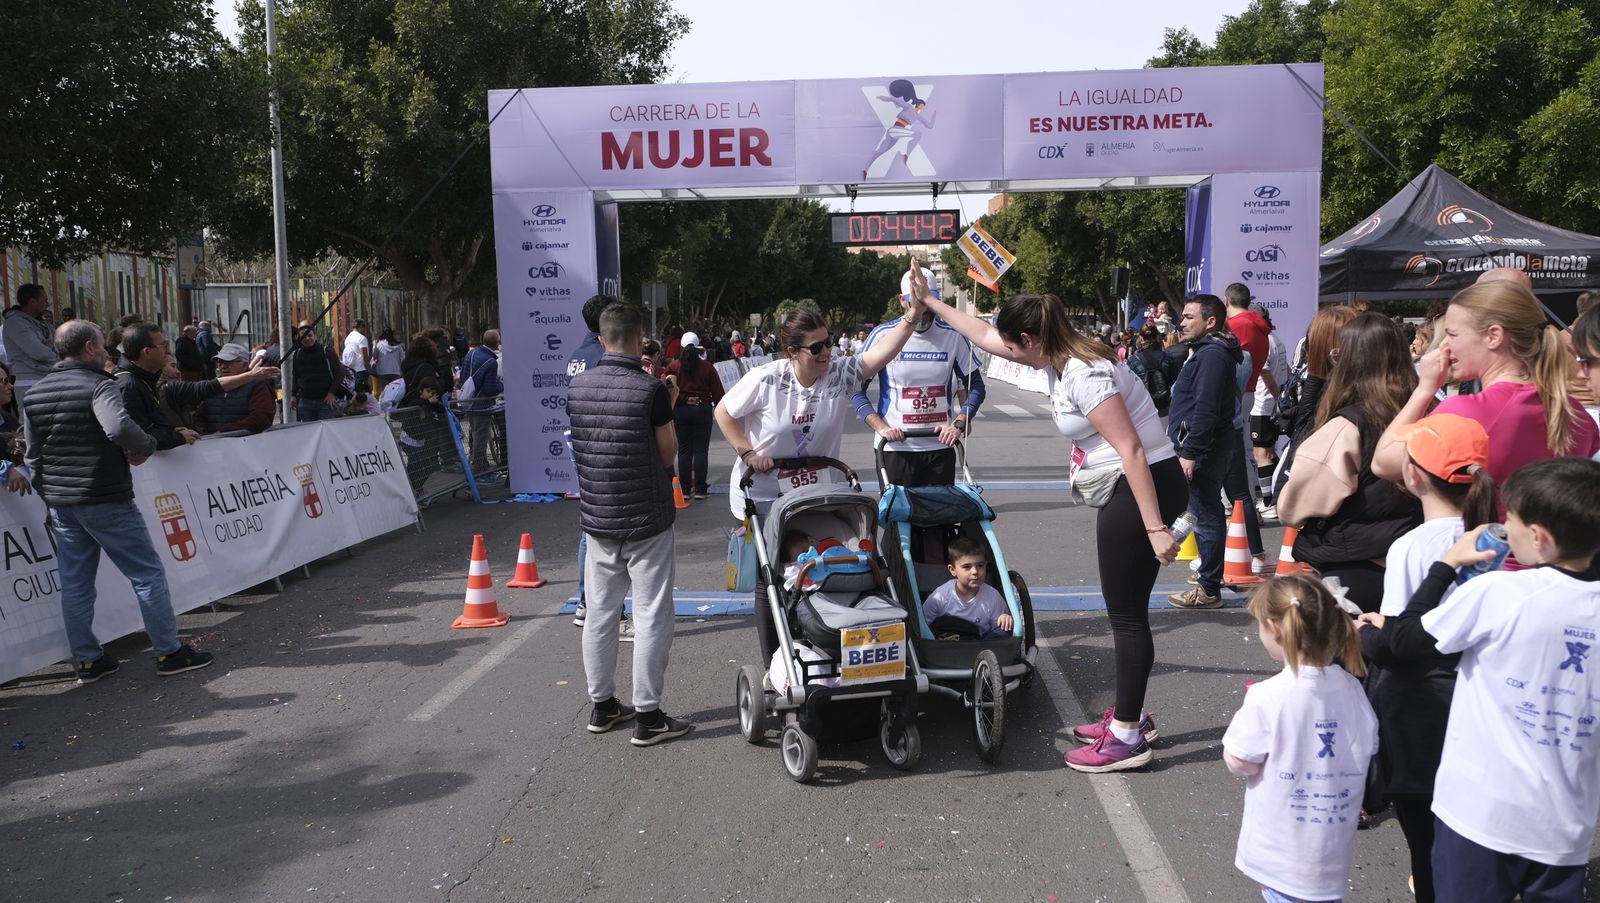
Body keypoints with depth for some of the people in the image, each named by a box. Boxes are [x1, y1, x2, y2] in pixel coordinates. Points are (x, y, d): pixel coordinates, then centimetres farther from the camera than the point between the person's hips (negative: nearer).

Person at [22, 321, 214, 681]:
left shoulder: (33, 395, 9)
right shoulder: (99, 386, -14)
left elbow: (33, 455, 12)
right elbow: (119, 427, -33)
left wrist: (50, 494, 19)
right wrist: (146, 446, -15)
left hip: (60, 502, 7)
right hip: (105, 500, -7)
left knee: (75, 584, 13)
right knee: (148, 573, 3)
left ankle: (87, 661, 20)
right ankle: (169, 653, 6)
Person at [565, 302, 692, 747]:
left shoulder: (577, 386, 1)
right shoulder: (651, 389, -15)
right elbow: (668, 455, -8)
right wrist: (669, 407, 4)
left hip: (597, 518, 5)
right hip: (645, 520, -5)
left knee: (600, 612, 14)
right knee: (651, 618, 3)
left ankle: (602, 706, 25)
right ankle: (647, 716, 7)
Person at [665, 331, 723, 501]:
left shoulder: (673, 366, -2)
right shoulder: (707, 368, -2)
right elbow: (717, 393, 0)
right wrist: (719, 411, 9)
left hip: (680, 410, 1)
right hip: (703, 409, -1)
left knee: (684, 450, 7)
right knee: (701, 450, 2)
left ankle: (685, 489, 8)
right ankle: (700, 489, 2)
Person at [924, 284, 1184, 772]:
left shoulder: (1085, 375, -21)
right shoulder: (1058, 360, 9)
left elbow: (1131, 449, -25)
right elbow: (983, 335, 21)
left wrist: (1155, 527, -26)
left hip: (1144, 489, -10)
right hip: (1124, 492, 10)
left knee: (1127, 613, -3)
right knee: (1125, 609, 17)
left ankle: (1127, 737, 6)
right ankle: (1130, 714, 30)